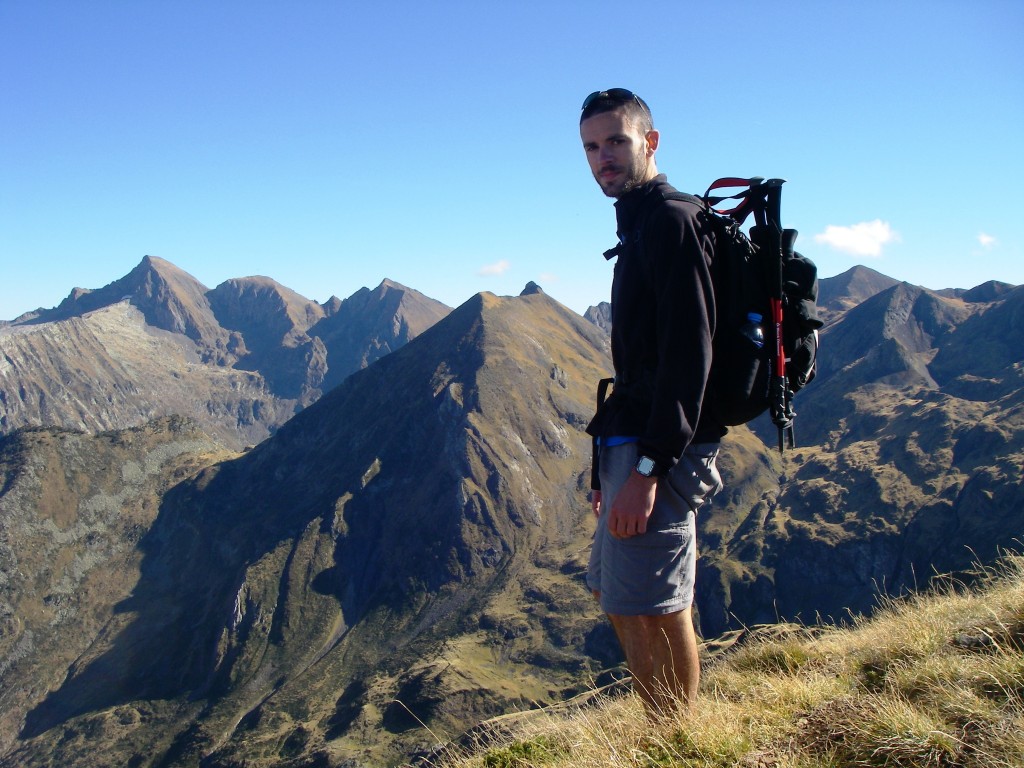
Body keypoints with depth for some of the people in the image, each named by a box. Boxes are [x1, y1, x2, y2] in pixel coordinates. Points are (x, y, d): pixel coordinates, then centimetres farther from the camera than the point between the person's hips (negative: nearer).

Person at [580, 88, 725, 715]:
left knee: (655, 612, -5)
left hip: (659, 451, -11)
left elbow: (689, 353, -22)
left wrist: (647, 467, -26)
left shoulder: (672, 221, -11)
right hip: (633, 442, 11)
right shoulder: (640, 224, 20)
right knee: (618, 598, 18)